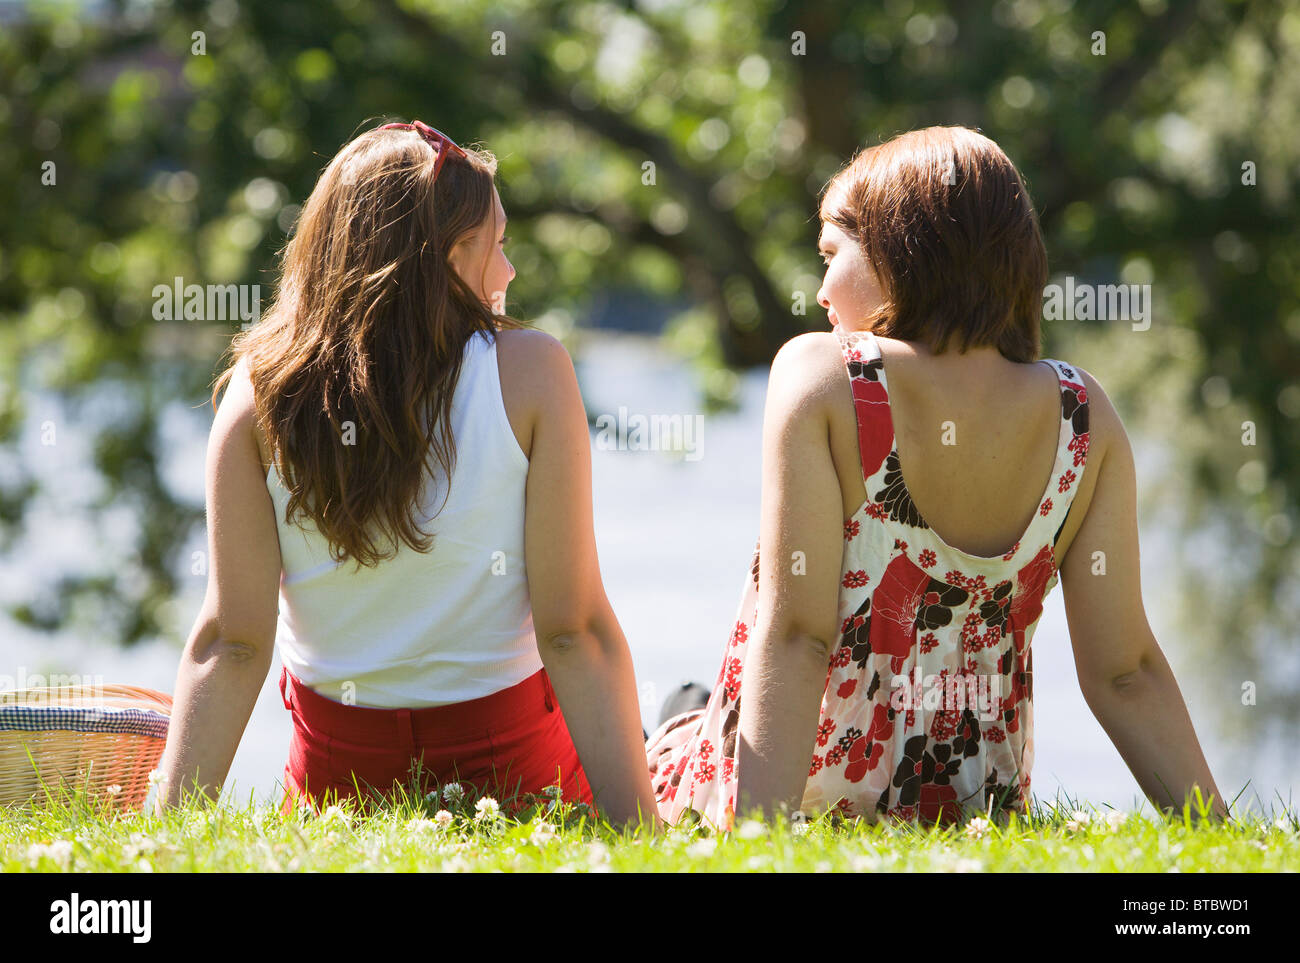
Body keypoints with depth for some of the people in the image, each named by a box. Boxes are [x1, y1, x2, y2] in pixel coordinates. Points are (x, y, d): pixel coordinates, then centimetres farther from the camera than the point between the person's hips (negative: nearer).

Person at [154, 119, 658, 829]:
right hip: (510, 758, -3)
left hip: (331, 769, 3)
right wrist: (644, 832, -17)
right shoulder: (529, 374, -14)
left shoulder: (260, 388, -8)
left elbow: (229, 643, -13)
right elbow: (573, 633, -18)